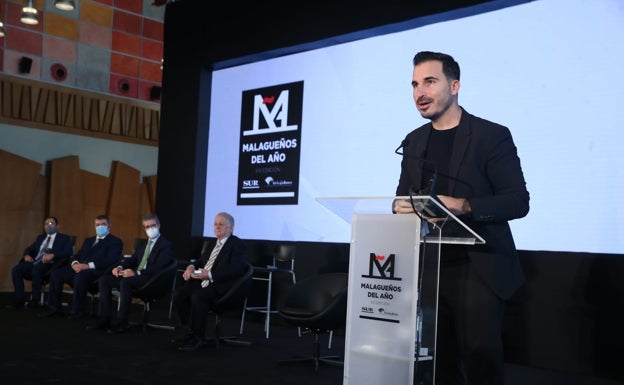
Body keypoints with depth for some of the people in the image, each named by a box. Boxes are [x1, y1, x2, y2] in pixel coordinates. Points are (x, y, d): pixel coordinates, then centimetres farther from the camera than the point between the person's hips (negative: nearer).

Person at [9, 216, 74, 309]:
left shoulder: (64, 238, 10)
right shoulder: (40, 237, 30)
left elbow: (68, 252, -7)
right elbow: (29, 249, 25)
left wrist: (53, 255, -22)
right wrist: (27, 255, -1)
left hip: (50, 264, -6)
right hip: (35, 262, 6)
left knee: (36, 270, -37)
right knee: (16, 270, -20)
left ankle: (35, 301, -25)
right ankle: (20, 300, -17)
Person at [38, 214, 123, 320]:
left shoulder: (115, 242, 5)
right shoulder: (89, 240, 29)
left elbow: (110, 261, -11)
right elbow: (77, 255, 21)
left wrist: (88, 265, -21)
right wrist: (75, 263, -5)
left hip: (97, 271, -7)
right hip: (80, 268, 7)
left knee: (80, 276, -36)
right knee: (56, 273, -11)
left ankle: (78, 310, -23)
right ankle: (54, 308, -5)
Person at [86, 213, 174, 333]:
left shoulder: (166, 245, -3)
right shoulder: (144, 245, 24)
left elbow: (158, 267, -16)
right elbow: (132, 260, 21)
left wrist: (136, 273, -27)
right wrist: (120, 267, -2)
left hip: (151, 280, -8)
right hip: (135, 276, 8)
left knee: (125, 281, -36)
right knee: (104, 279, -7)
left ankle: (121, 322, -28)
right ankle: (104, 319, -8)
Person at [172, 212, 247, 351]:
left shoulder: (238, 245, -4)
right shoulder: (212, 244, 23)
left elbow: (235, 270, -17)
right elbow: (201, 261, 27)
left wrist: (210, 275, -26)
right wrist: (192, 266, 1)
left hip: (221, 286, -8)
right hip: (203, 282, 8)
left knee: (197, 297, -32)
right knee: (179, 293, -14)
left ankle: (197, 339, -18)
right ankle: (189, 331, 0)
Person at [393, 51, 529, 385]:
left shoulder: (492, 135, -6)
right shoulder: (413, 142, 11)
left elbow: (518, 201, -11)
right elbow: (403, 196, 16)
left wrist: (464, 205, -27)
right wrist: (400, 205, -9)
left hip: (479, 268, -5)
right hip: (429, 267, 5)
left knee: (479, 355, -6)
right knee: (441, 358, 10)